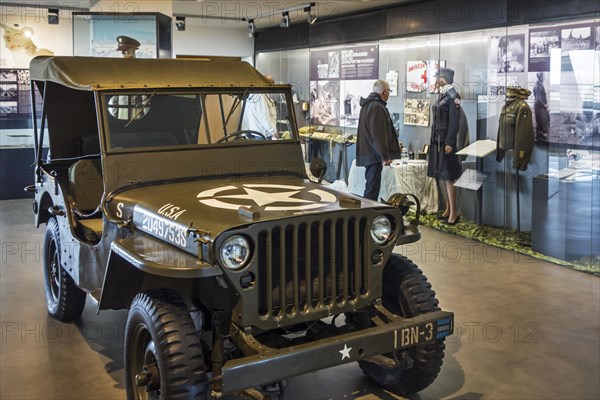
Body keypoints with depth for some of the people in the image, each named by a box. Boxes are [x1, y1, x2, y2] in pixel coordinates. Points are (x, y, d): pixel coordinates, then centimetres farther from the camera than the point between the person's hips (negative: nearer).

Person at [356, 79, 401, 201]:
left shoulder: (367, 105, 17)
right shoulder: (377, 107, -15)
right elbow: (378, 135, -21)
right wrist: (385, 157, -18)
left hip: (367, 154, 10)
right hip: (374, 155, -10)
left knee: (372, 186, 15)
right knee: (372, 188, -7)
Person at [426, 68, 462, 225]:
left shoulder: (453, 96, -11)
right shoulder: (442, 96, 13)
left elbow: (454, 121, -15)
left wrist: (449, 142, -20)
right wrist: (434, 140, 15)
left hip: (446, 141, -9)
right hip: (437, 140, 9)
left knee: (447, 176, -7)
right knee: (441, 176, 12)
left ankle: (454, 212, -2)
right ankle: (448, 208, 21)